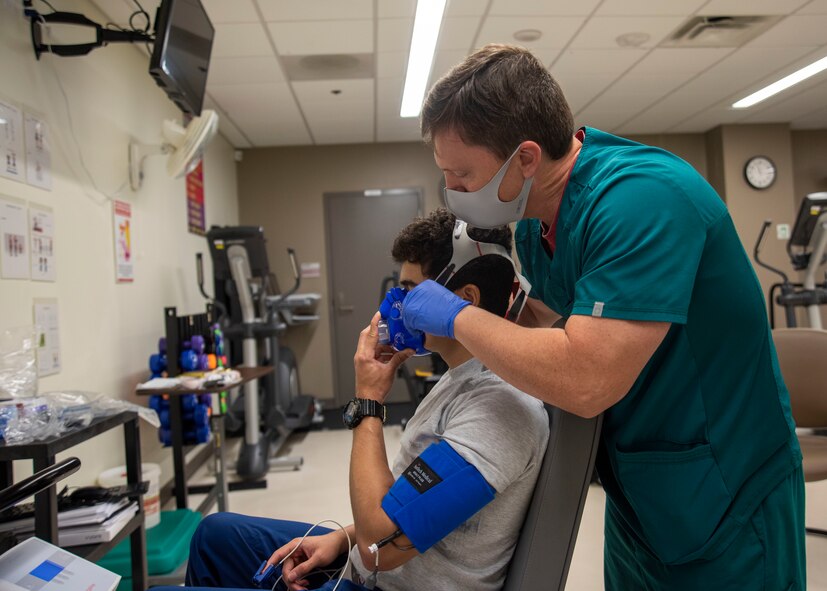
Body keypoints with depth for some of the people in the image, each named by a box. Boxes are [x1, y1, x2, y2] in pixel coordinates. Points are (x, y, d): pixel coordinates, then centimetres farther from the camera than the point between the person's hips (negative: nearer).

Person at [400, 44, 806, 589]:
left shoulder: (643, 198, -30)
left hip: (728, 505, -7)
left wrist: (457, 316, -23)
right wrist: (434, 330, 3)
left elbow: (584, 381, -36)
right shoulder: (534, 222, -2)